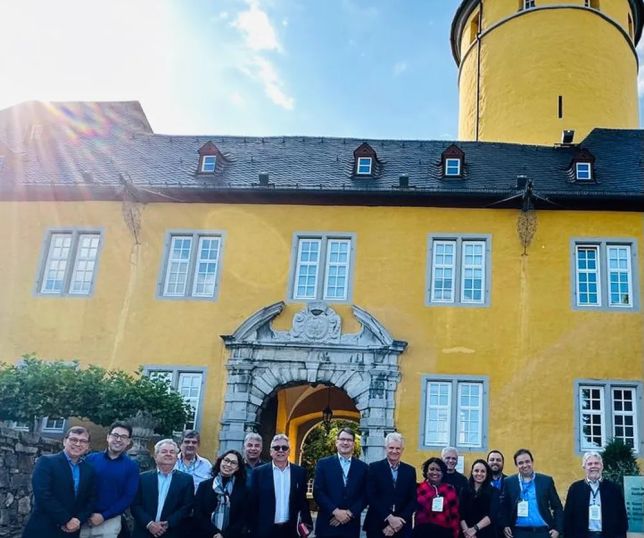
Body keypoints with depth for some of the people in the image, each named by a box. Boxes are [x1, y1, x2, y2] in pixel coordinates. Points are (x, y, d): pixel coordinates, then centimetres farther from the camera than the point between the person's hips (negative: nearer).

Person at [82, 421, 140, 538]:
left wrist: (103, 516, -12)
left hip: (110, 521, -1)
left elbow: (128, 497, -4)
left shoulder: (132, 467, 0)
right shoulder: (91, 458, 3)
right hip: (83, 519, 1)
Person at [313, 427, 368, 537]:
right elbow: (317, 492, -3)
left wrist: (350, 513, -9)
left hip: (351, 525, 1)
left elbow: (365, 495, 4)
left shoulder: (362, 467, 8)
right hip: (327, 524, -1)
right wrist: (335, 511, -13)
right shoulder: (323, 464, 3)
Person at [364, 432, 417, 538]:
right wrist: (389, 518, -14)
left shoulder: (410, 471, 8)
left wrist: (399, 520, -9)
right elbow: (371, 497, -7)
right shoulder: (374, 468, 0)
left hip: (402, 527, 2)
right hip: (377, 526, -2)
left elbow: (413, 500, 4)